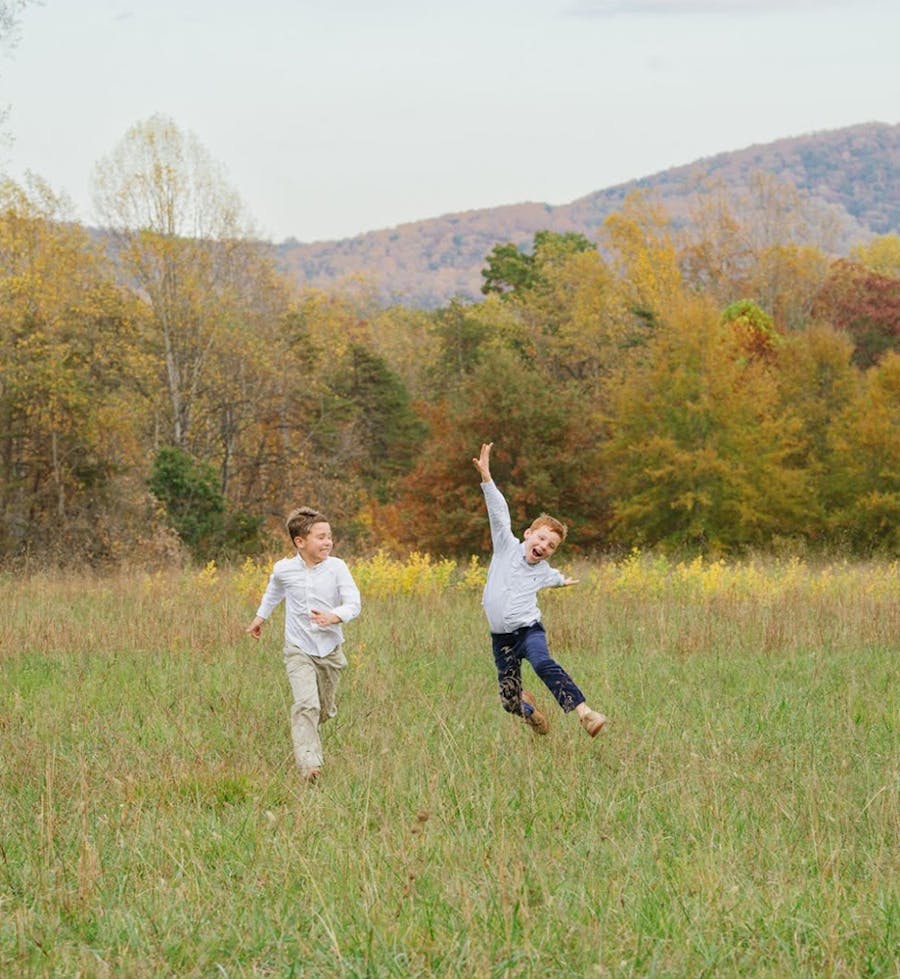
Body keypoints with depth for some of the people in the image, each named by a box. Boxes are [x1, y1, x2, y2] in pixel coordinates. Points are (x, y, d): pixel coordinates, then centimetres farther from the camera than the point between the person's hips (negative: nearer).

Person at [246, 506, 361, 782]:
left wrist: (334, 617, -35)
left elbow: (353, 603, -16)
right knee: (306, 705, -20)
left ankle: (302, 730, 50)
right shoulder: (284, 569, -6)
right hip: (299, 650, -1)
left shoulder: (337, 568, -11)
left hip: (330, 649, 2)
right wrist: (261, 616, 26)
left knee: (325, 710, 16)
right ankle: (309, 764, -23)